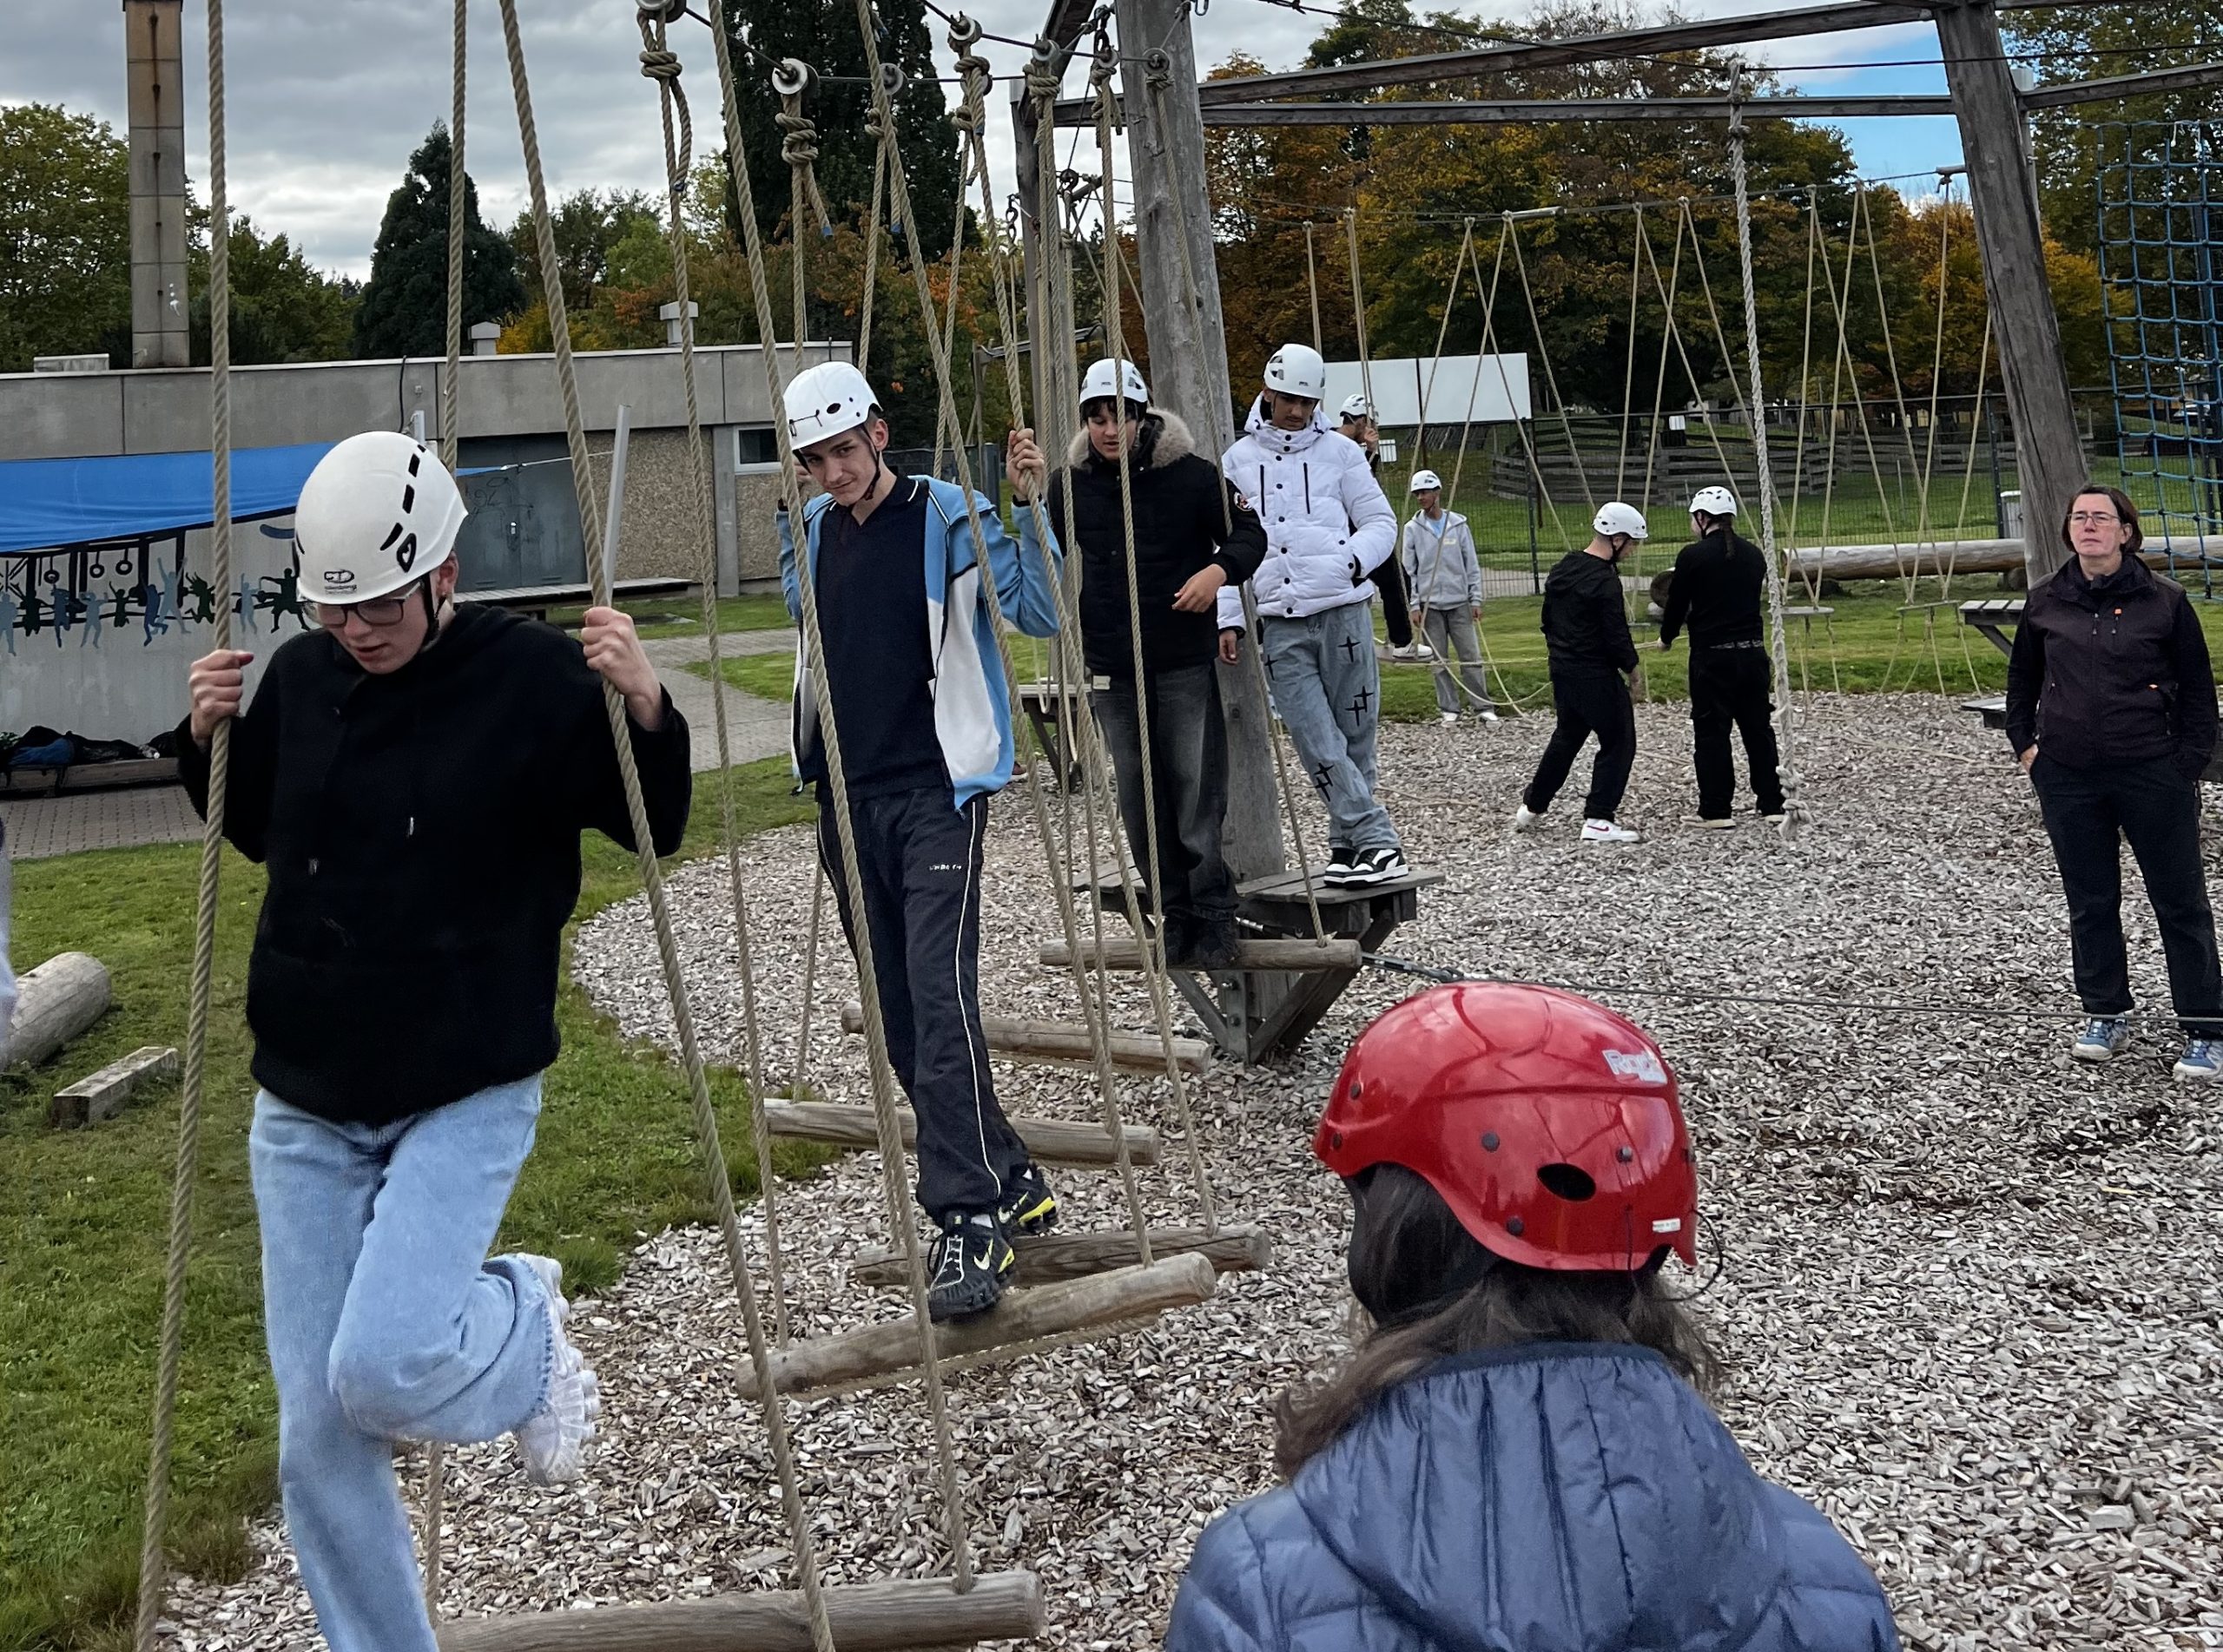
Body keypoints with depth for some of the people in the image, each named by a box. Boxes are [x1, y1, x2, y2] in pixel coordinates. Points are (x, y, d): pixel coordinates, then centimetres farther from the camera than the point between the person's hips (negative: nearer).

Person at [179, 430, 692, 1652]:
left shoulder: (534, 677, -11)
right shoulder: (299, 676, 2)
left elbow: (656, 830, -6)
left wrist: (644, 708, -24)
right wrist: (209, 739, 0)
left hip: (466, 1098, -4)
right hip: (304, 1109, 5)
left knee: (380, 1370, -21)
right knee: (315, 1439, 6)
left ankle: (524, 1324, 12)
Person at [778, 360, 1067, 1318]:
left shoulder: (950, 518, -8)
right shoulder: (807, 533, 10)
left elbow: (1043, 616, -14)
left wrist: (1027, 509, -24)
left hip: (936, 794, -6)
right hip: (847, 800, 7)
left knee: (940, 998, -19)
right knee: (899, 1019, 8)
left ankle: (973, 1222, -18)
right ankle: (1010, 1184, 19)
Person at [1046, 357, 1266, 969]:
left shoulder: (1189, 472, -5)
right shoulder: (1070, 482, 6)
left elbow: (1249, 534, 0)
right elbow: (1050, 556, 23)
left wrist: (1219, 569, -17)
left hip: (1186, 664, -3)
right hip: (1111, 670, 3)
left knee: (1198, 792, -5)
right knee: (1140, 800, 6)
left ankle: (1214, 918, 5)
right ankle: (1175, 917, 16)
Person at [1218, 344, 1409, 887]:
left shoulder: (1339, 451, 8)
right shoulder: (1237, 460, 12)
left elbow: (1381, 523, 10)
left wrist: (1352, 561, -11)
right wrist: (1228, 618, 5)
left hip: (1344, 611, -1)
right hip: (1279, 624, 1)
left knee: (1354, 736, 1)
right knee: (1318, 742, -9)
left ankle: (1347, 842, 9)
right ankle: (1375, 839, -8)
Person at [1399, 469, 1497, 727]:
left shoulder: (1458, 524, 3)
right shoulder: (1413, 529, 2)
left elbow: (1472, 565, 6)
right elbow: (1408, 570, 2)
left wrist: (1476, 599, 1)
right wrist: (1414, 605, -4)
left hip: (1459, 602, 0)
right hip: (1430, 605, 0)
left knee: (1471, 656, -1)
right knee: (1440, 660, 3)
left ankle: (1483, 706, 5)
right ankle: (1449, 709, 11)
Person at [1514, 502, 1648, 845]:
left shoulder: (1563, 569, 7)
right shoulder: (1605, 581, -20)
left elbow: (1548, 619, 15)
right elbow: (1616, 634, -19)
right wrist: (1632, 665, -3)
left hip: (1562, 670, 9)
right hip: (1596, 675, -9)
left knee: (1566, 738, 23)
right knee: (1618, 742, 1)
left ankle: (1531, 807, 31)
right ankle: (1598, 820, -2)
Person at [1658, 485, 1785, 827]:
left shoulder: (1692, 556, -10)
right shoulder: (1753, 554, 7)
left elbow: (1676, 603, -2)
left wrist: (1666, 638, 18)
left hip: (1711, 657, -5)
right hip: (1753, 653, 5)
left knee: (1711, 732, 2)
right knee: (1758, 728, 12)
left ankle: (1716, 810, 2)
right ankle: (1771, 804, 17)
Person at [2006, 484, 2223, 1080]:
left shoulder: (2164, 602, -3)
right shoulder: (2045, 603, 5)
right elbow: (2022, 678, 19)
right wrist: (2024, 742, 11)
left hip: (2152, 773, -3)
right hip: (2067, 779, 3)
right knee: (2090, 902, 11)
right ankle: (2106, 1017, 24)